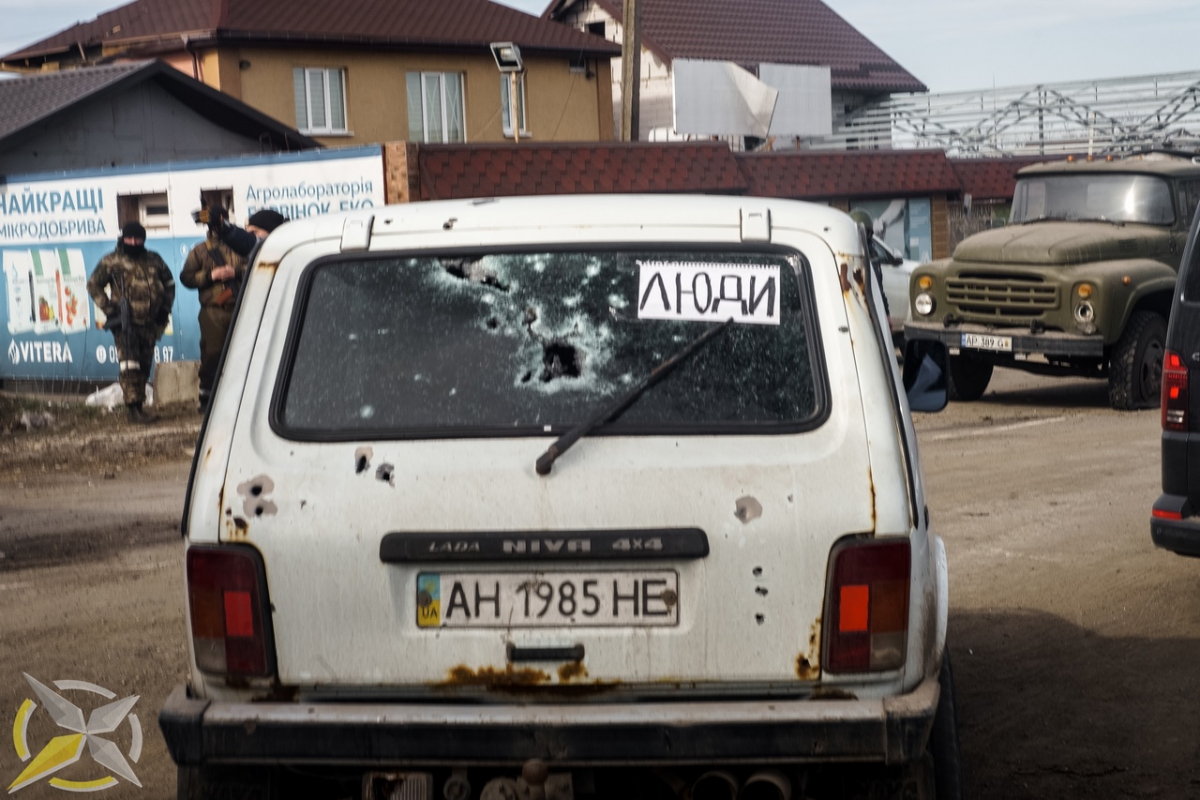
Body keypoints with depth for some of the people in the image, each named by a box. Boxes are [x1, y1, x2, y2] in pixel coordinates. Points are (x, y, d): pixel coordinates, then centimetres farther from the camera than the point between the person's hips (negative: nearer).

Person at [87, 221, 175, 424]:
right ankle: (134, 408, -16)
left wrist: (165, 307, 11)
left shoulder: (154, 260, 11)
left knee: (144, 366, 10)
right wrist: (108, 308, -5)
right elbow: (94, 285, 5)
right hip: (126, 323, -5)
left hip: (149, 322, 5)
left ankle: (138, 405, 19)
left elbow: (169, 283, 22)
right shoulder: (111, 262, 0)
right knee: (129, 366, -14)